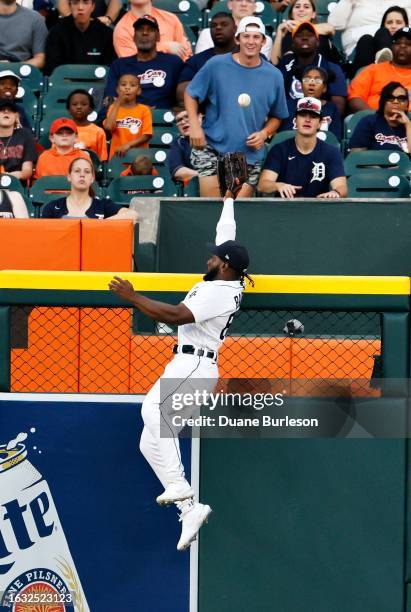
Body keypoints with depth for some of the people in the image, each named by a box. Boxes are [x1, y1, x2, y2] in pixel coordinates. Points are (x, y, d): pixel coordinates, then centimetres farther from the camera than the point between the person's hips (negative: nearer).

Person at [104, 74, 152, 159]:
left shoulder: (144, 110, 2)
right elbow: (108, 127, -11)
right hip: (117, 156, 1)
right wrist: (118, 103, -7)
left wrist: (128, 145, -17)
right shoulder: (114, 108, 8)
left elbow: (147, 135, -4)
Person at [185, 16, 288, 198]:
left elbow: (276, 116, 13)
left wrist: (264, 133, -6)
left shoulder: (273, 76, 3)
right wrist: (194, 126, -7)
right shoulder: (216, 65, -3)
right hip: (211, 150, -2)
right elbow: (190, 94, 6)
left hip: (249, 156, 2)